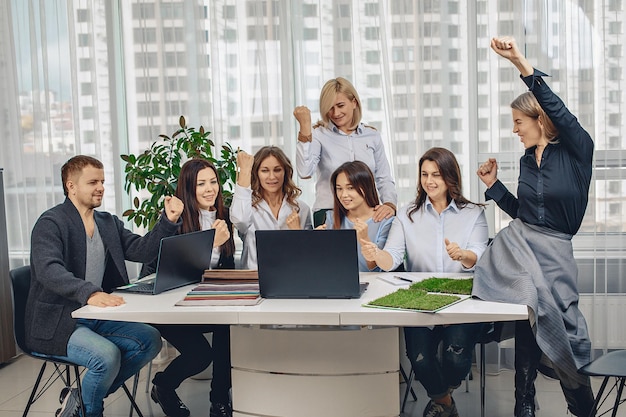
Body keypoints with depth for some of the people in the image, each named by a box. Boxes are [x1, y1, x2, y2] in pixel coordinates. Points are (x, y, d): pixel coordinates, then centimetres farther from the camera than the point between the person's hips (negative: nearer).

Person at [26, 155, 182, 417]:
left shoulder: (109, 223, 13)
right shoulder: (51, 223, -10)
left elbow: (141, 250, 5)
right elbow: (49, 270, -27)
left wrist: (168, 221, -10)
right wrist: (90, 293, -43)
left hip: (95, 317, 7)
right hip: (57, 322, -7)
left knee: (150, 340, -10)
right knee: (108, 355, -30)